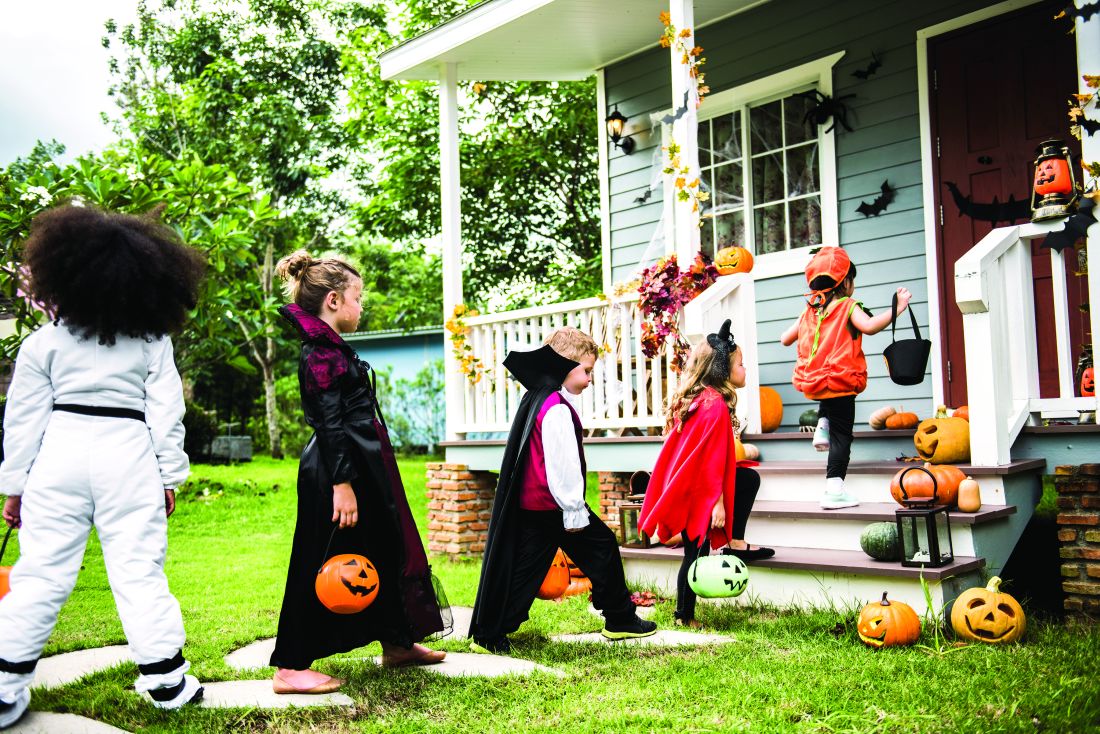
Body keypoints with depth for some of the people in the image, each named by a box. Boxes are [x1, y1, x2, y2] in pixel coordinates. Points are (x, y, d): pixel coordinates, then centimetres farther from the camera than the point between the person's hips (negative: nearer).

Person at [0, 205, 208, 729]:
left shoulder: (44, 342, 4)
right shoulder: (153, 342, 3)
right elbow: (166, 411, 3)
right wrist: (170, 474, 9)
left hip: (59, 455, 1)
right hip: (128, 457, -1)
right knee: (138, 568, 2)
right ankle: (165, 677, 6)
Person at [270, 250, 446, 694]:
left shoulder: (328, 348, 15)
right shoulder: (322, 353, -15)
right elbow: (330, 425, -21)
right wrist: (342, 484, -23)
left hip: (360, 467, 11)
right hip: (334, 472, -11)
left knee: (385, 552, 17)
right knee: (323, 567, -3)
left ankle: (397, 643, 31)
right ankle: (290, 668, 7)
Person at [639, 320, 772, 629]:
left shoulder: (692, 398, 8)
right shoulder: (716, 405, -20)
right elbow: (713, 460, -21)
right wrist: (718, 502, -18)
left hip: (682, 483, 9)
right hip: (696, 492, -9)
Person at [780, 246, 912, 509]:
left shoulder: (809, 312, 9)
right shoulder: (848, 307, -8)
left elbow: (785, 339, 14)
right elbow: (869, 326, -26)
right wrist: (898, 308, -22)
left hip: (812, 382, 6)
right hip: (840, 382, -6)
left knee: (828, 402, 41)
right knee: (841, 435, 0)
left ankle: (822, 428, 17)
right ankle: (834, 489, -4)